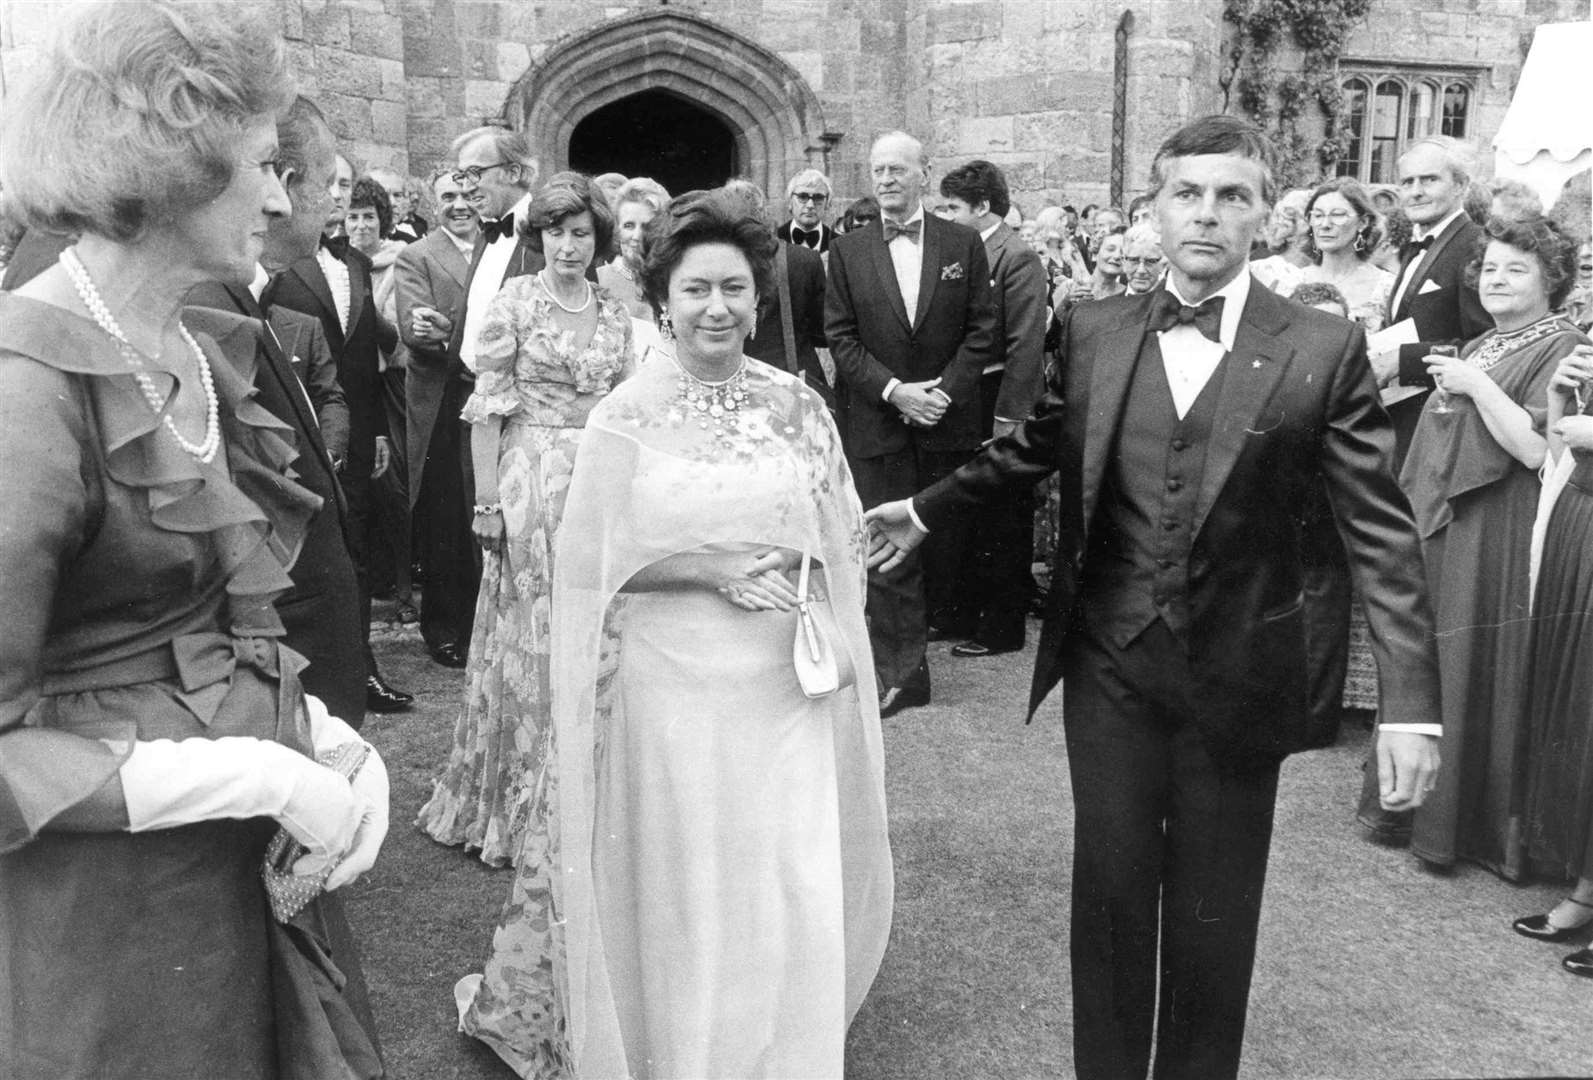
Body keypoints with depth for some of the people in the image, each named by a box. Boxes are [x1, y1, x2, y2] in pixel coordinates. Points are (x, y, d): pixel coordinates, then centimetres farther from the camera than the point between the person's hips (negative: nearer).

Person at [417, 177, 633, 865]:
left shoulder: (614, 315, 10)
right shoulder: (515, 301, -3)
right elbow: (487, 407, -6)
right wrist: (487, 501, -12)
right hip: (530, 482, -4)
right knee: (527, 635, 3)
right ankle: (518, 801, 18)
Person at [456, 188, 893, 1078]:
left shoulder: (799, 406, 4)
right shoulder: (629, 415, -5)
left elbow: (844, 537, 12)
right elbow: (591, 562, -6)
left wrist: (801, 571, -8)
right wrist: (716, 568, -14)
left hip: (787, 681, 3)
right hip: (671, 681, -2)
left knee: (790, 887, 6)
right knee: (681, 892, 8)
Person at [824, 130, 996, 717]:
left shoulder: (963, 244, 4)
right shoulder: (847, 251, 4)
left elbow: (981, 330, 2)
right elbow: (841, 338, 0)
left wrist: (945, 389, -11)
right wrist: (894, 391, -12)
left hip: (948, 420, 1)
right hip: (876, 424, -1)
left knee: (946, 541, 8)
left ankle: (908, 625, 33)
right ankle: (900, 672, 5)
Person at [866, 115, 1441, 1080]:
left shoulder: (1324, 350, -7)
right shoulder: (1095, 332, 1)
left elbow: (1383, 532, -9)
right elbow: (1028, 450, 16)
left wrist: (1412, 703, -15)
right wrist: (925, 510, 24)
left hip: (1237, 679, -1)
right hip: (1110, 666, 2)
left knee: (1214, 916, 12)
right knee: (1111, 893, 12)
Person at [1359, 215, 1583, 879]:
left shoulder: (1562, 350, -8)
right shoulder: (1479, 347, 16)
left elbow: (1534, 449, -20)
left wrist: (1474, 384, -16)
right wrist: (1443, 392, 9)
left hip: (1498, 537, -8)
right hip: (1444, 526, 8)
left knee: (1481, 668, -1)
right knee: (1430, 660, 13)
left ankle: (1480, 823, 14)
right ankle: (1420, 805, 27)